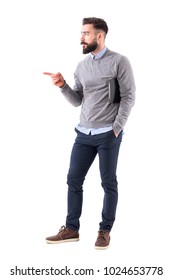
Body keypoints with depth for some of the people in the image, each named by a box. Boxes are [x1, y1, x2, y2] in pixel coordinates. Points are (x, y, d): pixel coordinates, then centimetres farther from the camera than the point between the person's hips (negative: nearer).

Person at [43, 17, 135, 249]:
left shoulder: (119, 61, -5)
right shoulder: (81, 66, 11)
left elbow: (129, 96, -7)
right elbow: (77, 101, 12)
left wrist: (116, 128, -12)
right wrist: (63, 85, -6)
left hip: (108, 134, -5)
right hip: (84, 133, 6)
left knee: (108, 183, 4)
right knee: (73, 180, 6)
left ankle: (105, 231, 15)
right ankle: (71, 229, 17)